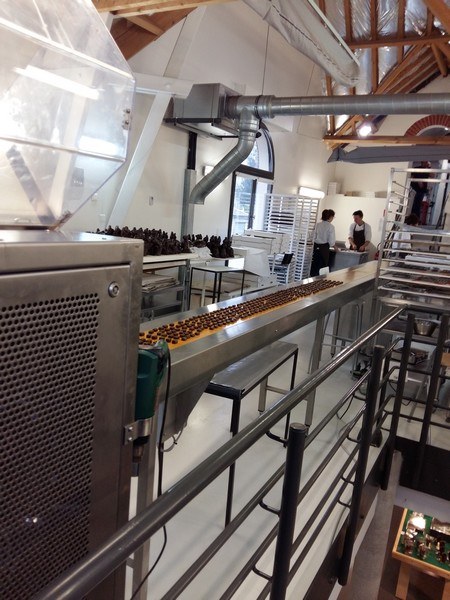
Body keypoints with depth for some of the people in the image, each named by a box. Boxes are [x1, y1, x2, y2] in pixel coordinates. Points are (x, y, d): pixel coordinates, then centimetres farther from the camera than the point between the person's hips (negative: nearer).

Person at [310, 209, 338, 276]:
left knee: (314, 266, 8)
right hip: (324, 248, -5)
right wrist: (335, 247, 9)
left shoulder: (318, 224, 3)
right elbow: (331, 242, -8)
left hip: (316, 247, 5)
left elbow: (314, 238, 6)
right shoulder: (330, 226, -10)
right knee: (322, 267, 4)